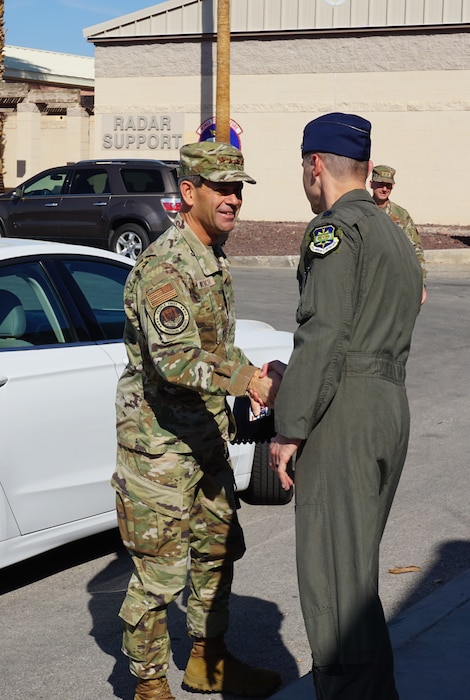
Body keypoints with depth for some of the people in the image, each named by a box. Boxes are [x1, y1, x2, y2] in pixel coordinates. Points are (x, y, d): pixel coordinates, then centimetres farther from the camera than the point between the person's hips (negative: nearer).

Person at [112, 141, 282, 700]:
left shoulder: (213, 257, 12)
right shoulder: (164, 266, -20)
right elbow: (176, 362, -32)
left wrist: (250, 375, 13)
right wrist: (247, 381, -39)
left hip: (205, 434, 10)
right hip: (159, 444, -10)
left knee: (218, 550, 19)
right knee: (160, 570, -2)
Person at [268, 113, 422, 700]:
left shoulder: (335, 228, -8)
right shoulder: (396, 237, 22)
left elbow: (324, 334, -17)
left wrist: (289, 427, -15)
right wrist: (287, 373, 24)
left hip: (344, 412, -10)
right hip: (392, 407, 10)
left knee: (333, 575, -6)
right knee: (356, 567, 16)